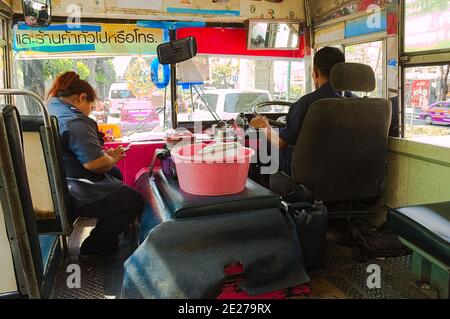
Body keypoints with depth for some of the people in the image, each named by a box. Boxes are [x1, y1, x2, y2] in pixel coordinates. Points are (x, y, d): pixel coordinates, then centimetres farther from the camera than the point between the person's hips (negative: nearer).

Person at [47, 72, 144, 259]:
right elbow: (94, 163, -30)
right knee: (134, 200, -2)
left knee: (115, 174, 26)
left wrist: (106, 155, 13)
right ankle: (92, 249, 10)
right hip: (72, 198, -11)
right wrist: (113, 158, -8)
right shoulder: (75, 122, -24)